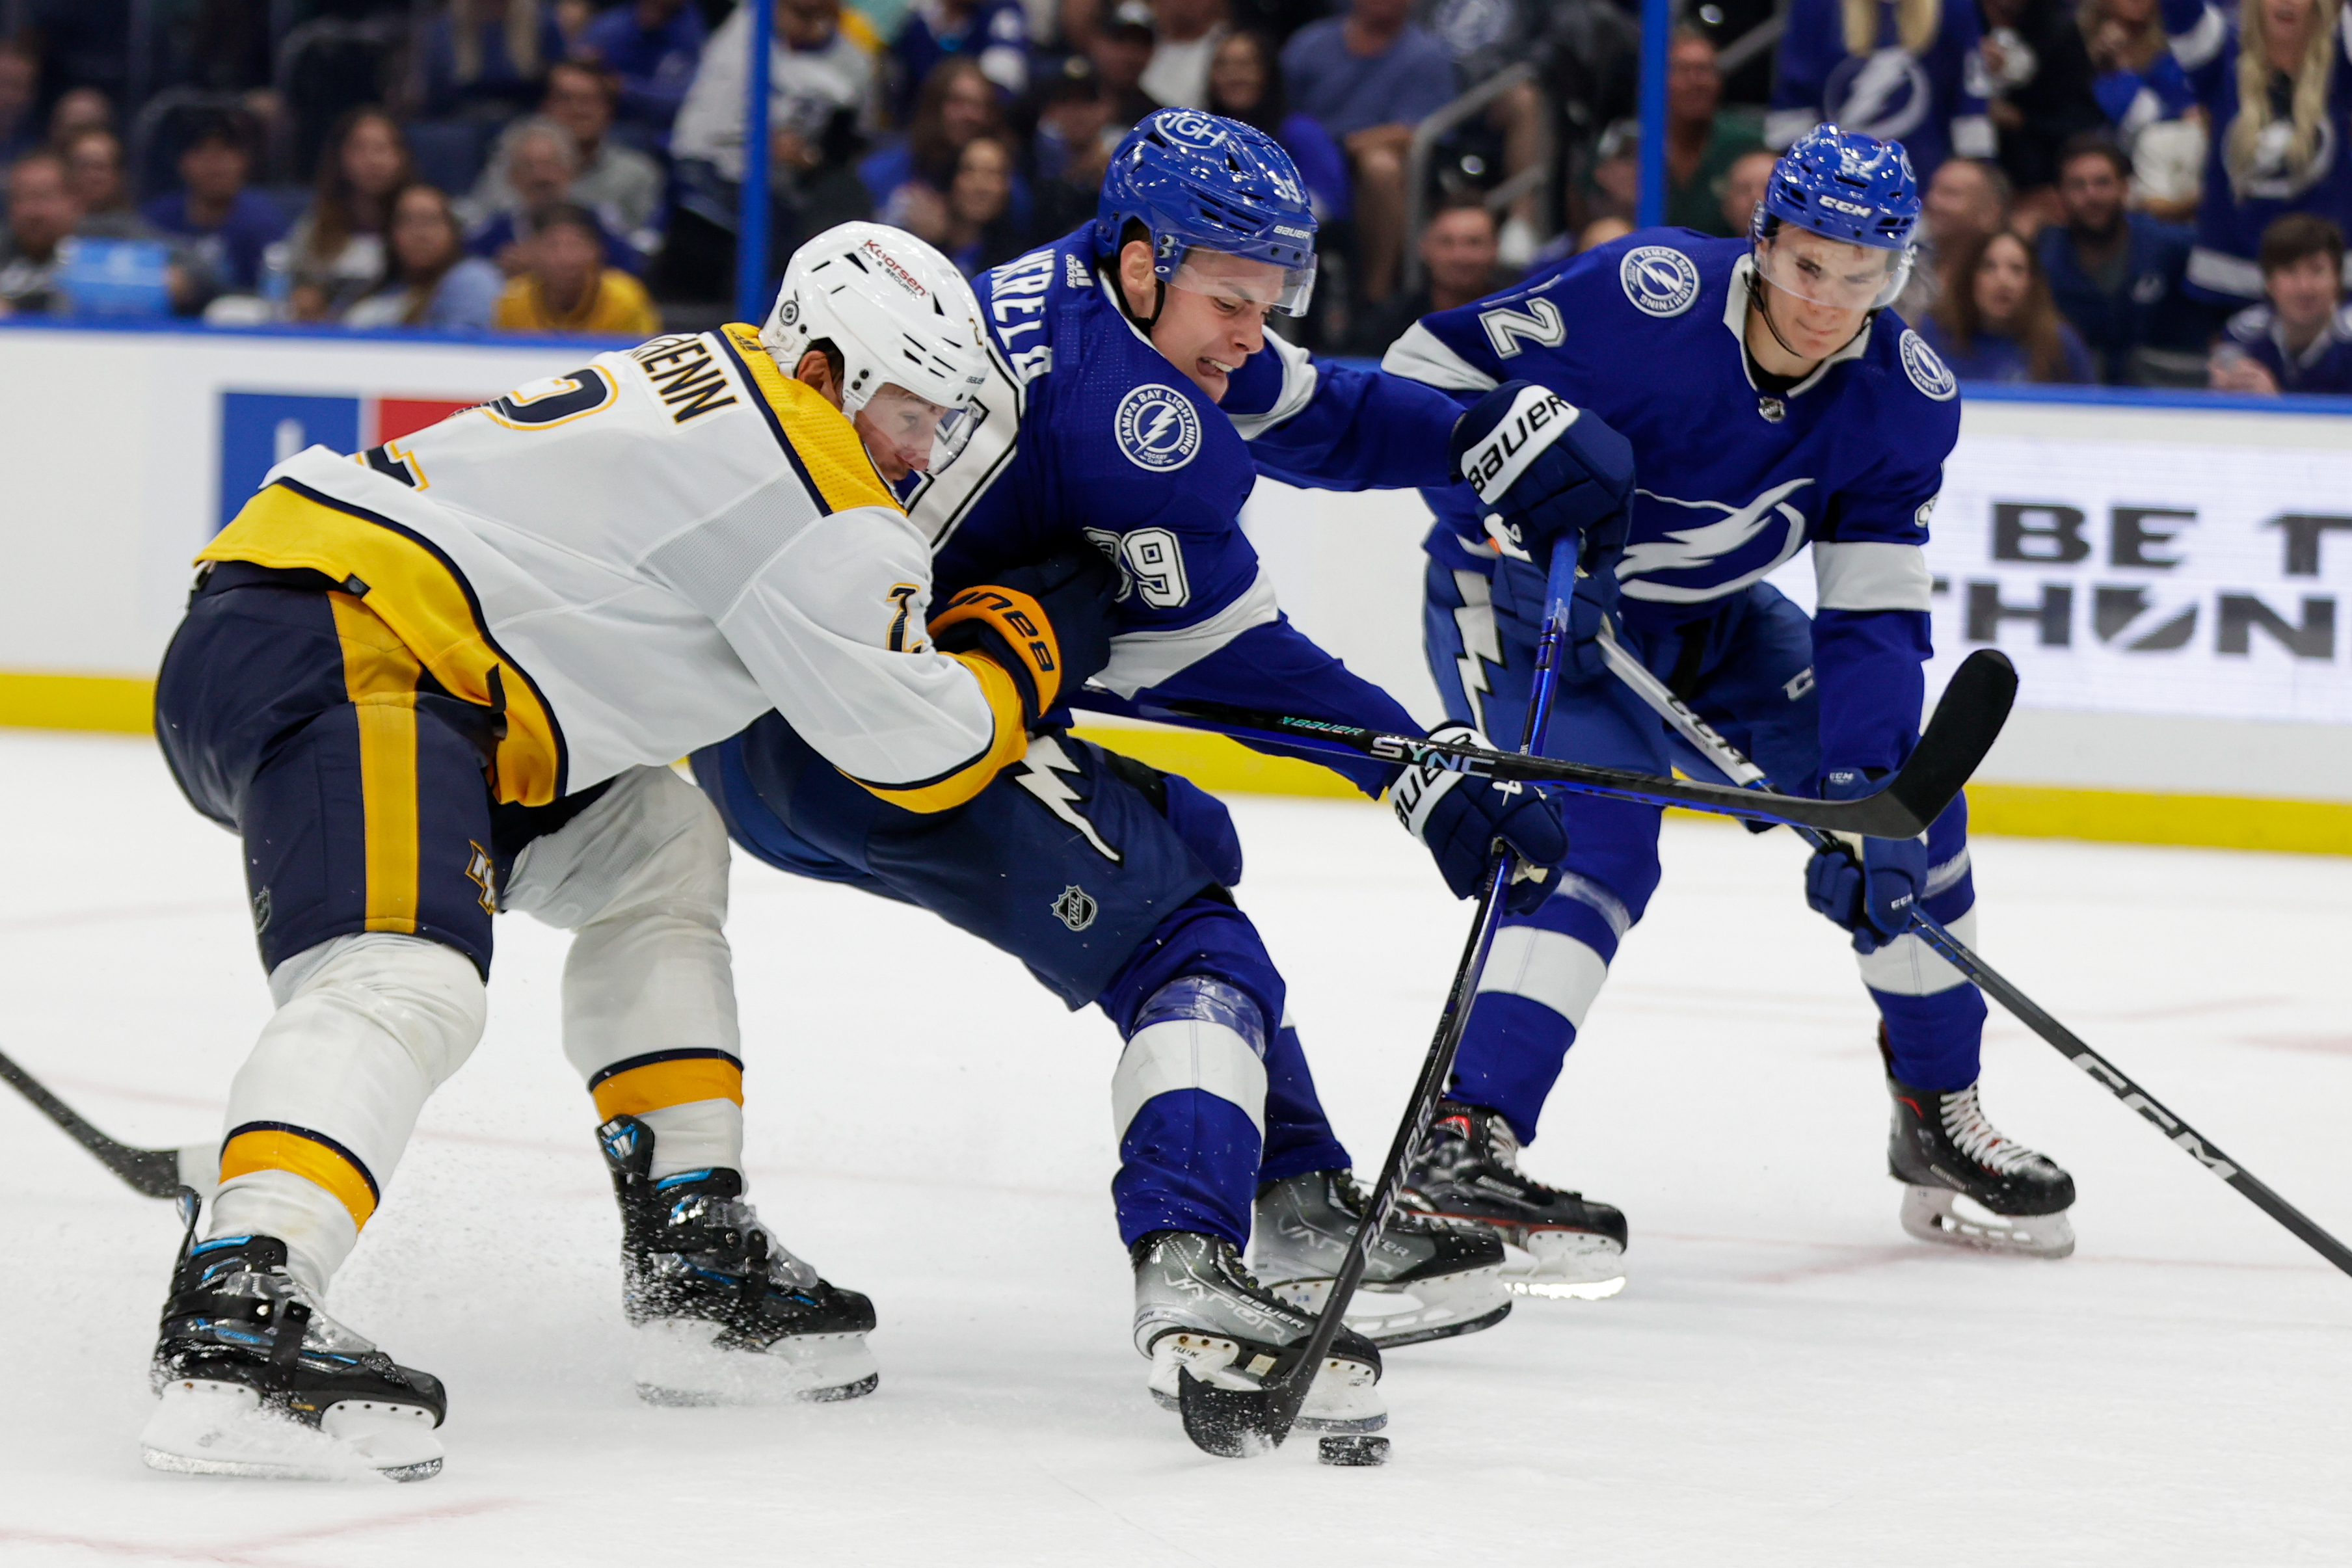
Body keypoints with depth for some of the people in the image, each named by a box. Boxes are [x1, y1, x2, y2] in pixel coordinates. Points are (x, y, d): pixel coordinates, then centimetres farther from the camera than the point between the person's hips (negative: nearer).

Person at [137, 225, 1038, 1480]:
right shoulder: (808, 474, -8)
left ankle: (694, 1270, 20)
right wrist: (1037, 636, 13)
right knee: (407, 980, -31)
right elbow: (915, 751, -4)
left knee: (656, 852, 22)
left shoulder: (715, 381, 21)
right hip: (329, 654, -11)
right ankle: (231, 1324, -49)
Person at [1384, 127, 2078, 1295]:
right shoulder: (1645, 299, -30)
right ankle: (1463, 1144, -31)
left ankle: (1940, 1123, 18)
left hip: (1709, 625, 6)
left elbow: (1875, 615, -14)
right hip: (1523, 595, -6)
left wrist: (1865, 795, -25)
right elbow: (1428, 372, -23)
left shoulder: (1906, 398, -14)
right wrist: (1513, 534, -32)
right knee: (1599, 840, -27)